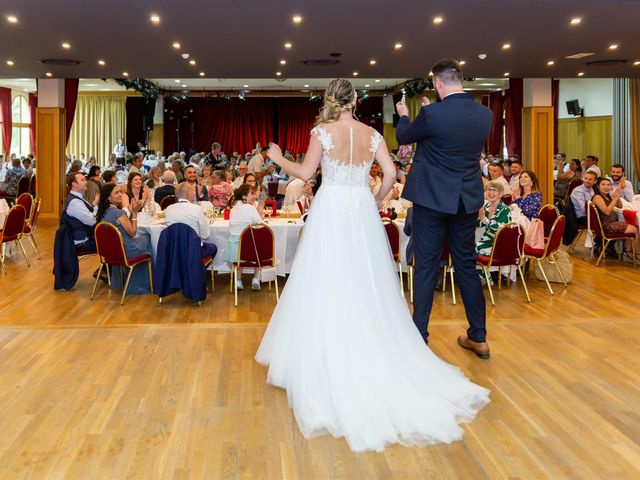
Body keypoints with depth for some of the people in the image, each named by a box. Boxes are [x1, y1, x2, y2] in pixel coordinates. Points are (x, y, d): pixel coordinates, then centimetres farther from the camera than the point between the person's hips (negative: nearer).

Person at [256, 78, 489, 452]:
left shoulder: (323, 131, -5)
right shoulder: (372, 134, 4)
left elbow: (305, 173, -5)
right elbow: (391, 173, -2)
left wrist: (278, 159, 12)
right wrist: (377, 201, 14)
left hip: (331, 211, -3)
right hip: (362, 212, 3)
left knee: (329, 286, 3)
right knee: (366, 286, 11)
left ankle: (331, 361, 10)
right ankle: (372, 352, 20)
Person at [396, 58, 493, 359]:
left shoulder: (432, 114, -16)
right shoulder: (485, 114, 0)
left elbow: (403, 137, 3)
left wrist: (403, 115, 24)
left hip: (432, 200, -5)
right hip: (467, 201, 5)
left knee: (426, 267, 3)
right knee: (467, 266, 14)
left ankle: (419, 337, 10)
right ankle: (478, 337, 21)